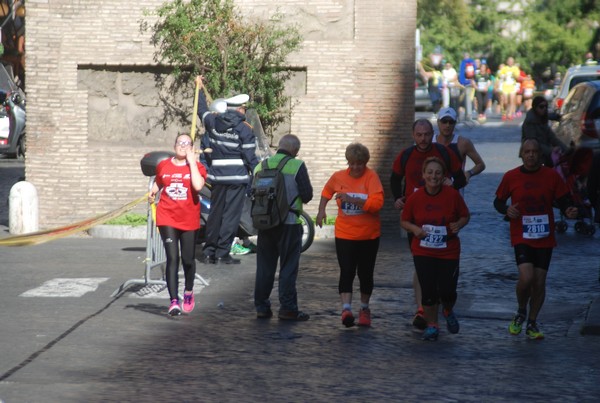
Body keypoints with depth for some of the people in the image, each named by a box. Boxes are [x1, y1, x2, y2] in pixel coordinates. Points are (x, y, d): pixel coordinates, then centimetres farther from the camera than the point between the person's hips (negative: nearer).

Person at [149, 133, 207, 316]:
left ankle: (188, 292, 36)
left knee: (188, 260, 8)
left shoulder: (197, 166, 0)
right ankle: (174, 301, -12)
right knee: (172, 258, -11)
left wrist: (192, 162, -15)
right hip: (167, 218, 0)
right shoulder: (163, 166, 7)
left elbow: (198, 186, -20)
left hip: (189, 220, 0)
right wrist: (153, 192, 12)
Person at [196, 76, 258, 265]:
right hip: (237, 178, -5)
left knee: (215, 213, 13)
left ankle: (208, 252, 15)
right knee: (230, 215, -2)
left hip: (217, 176, 5)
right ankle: (222, 253, -4)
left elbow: (203, 110, 26)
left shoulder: (213, 122, 5)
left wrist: (199, 88, 39)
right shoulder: (244, 129, -10)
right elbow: (250, 157, -10)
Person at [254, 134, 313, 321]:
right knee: (288, 267, 2)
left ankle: (262, 307, 14)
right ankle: (287, 308, 0)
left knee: (264, 267, 11)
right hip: (289, 223, -4)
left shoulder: (261, 166, 6)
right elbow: (307, 195, -9)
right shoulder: (297, 166, -9)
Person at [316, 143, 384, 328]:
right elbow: (327, 190, 23)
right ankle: (346, 309, -17)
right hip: (344, 234, 1)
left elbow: (377, 203, -25)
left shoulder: (371, 177, -11)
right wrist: (321, 210, 12)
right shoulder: (339, 176, -1)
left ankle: (364, 308, 27)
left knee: (365, 273, 10)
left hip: (369, 235, -1)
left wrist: (351, 199, -30)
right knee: (347, 272, -10)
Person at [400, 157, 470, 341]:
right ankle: (432, 326, 17)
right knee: (428, 291, -2)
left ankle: (448, 312, 31)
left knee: (447, 291, -4)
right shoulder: (415, 198, -6)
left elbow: (465, 215, 4)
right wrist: (414, 229, -14)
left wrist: (458, 224, -17)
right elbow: (404, 221, 6)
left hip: (448, 252, -1)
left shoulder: (452, 195, -8)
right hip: (423, 253, 1)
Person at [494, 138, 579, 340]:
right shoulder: (511, 177, -3)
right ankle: (521, 312, 10)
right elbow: (498, 201, 7)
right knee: (526, 277, -19)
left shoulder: (551, 176, -2)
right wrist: (506, 210, -15)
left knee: (539, 281, 5)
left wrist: (568, 211, -18)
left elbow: (562, 201, 5)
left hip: (545, 238, 2)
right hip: (521, 237, -2)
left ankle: (532, 323, 24)